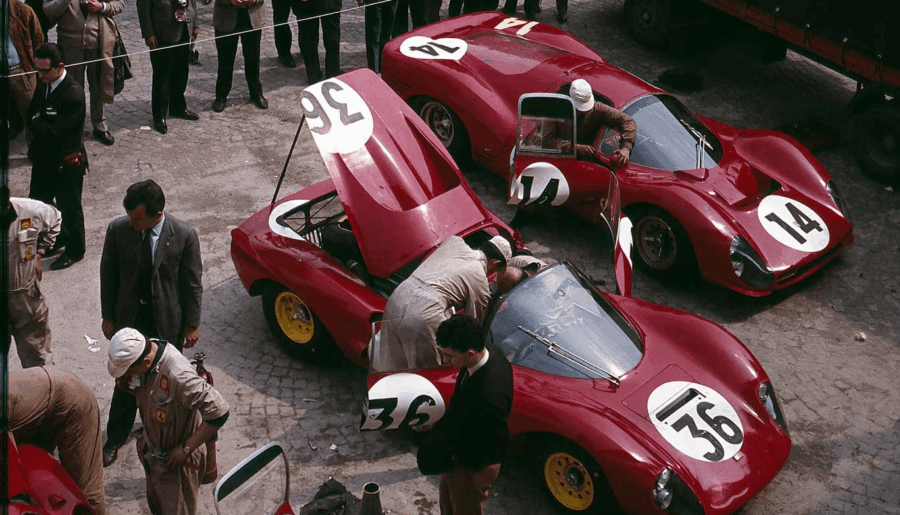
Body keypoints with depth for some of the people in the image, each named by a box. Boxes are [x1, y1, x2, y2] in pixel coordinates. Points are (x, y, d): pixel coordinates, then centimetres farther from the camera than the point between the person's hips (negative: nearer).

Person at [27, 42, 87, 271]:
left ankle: (74, 251, 30)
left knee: (69, 207, 10)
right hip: (44, 158, 8)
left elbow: (54, 131, -29)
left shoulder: (73, 94, -27)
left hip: (66, 162, -8)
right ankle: (58, 237, 44)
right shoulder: (44, 85, -1)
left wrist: (37, 123, -13)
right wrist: (41, 126, -9)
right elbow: (31, 116, 8)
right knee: (38, 201, 22)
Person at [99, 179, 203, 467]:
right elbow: (108, 275, -2)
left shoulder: (184, 236, -19)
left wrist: (192, 325, -4)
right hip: (130, 316, 1)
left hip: (168, 319, -1)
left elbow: (193, 283, -9)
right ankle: (116, 437, 27)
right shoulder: (117, 230, -14)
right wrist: (108, 317, 1)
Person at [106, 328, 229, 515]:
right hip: (152, 450, 7)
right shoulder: (144, 351, -15)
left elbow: (218, 413, -36)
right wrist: (126, 385, -18)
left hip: (175, 458, -7)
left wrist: (186, 449, -26)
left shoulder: (178, 376, -40)